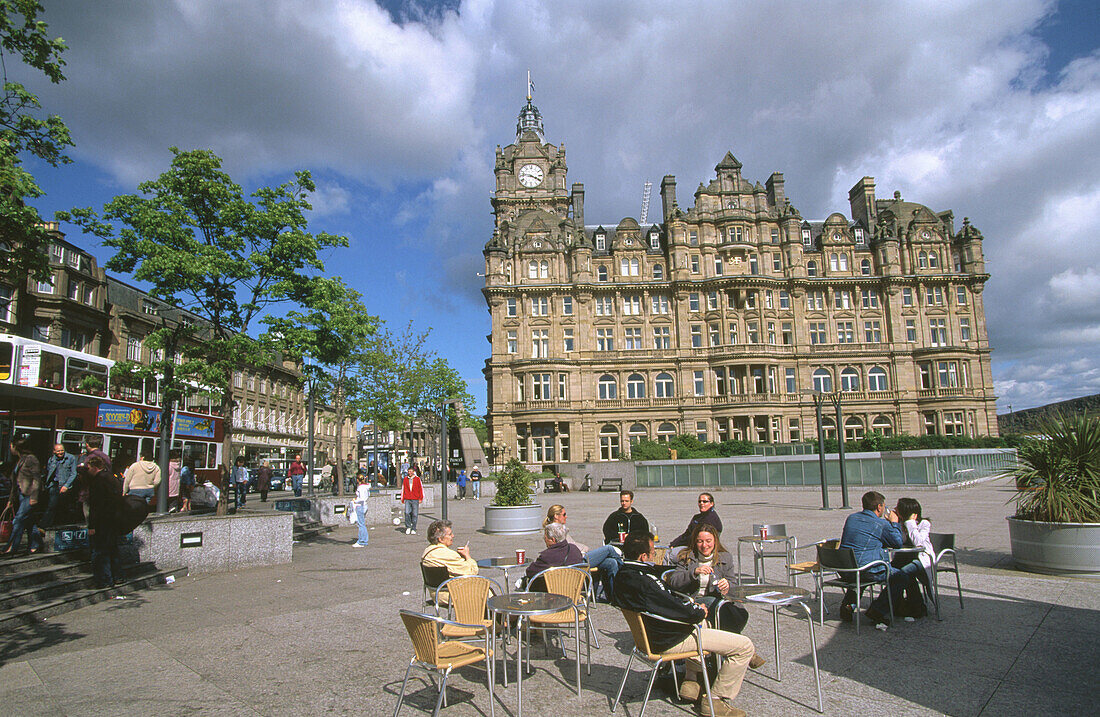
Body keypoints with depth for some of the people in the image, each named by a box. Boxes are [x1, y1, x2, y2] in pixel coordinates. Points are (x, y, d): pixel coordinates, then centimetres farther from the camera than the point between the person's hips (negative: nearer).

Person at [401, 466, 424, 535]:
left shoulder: (417, 479, 4)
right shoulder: (405, 479, 9)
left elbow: (421, 489, 7)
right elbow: (403, 489, 15)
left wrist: (420, 498, 3)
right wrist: (402, 499, 13)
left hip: (415, 499, -1)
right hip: (407, 499, 1)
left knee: (415, 514, 0)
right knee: (407, 513, -12)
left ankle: (413, 529, 10)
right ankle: (408, 527, 4)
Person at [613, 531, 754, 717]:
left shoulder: (622, 575, -1)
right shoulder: (644, 583, -32)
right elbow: (682, 612, -28)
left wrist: (693, 606, 3)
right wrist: (700, 611, -6)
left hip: (652, 635, 10)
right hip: (669, 641, -10)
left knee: (701, 625, 39)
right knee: (745, 646, -7)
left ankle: (691, 682, 35)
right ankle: (715, 700, 5)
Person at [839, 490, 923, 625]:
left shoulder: (851, 518, 12)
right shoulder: (882, 524, -5)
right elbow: (899, 543, 9)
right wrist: (894, 523, 22)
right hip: (869, 572, -6)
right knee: (901, 576, 10)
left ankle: (848, 604, 21)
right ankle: (877, 610, 1)